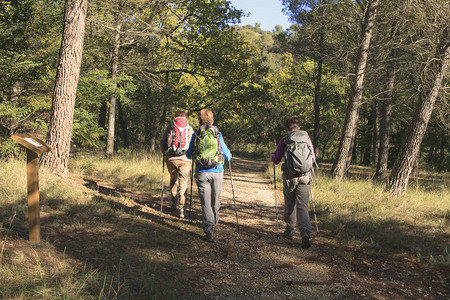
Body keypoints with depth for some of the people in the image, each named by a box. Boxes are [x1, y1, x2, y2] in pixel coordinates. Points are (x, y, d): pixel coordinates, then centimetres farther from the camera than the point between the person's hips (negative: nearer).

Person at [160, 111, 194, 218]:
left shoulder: (170, 126, 10)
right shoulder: (189, 128, 10)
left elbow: (162, 144, 8)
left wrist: (165, 153, 24)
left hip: (171, 159, 1)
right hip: (185, 159, -1)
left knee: (173, 181, 20)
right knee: (183, 183, 2)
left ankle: (174, 204, 28)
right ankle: (181, 208, -5)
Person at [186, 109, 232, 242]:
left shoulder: (196, 135, 2)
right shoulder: (218, 134, 2)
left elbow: (188, 155, 13)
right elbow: (227, 156, 5)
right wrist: (229, 155, 29)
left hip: (201, 173, -1)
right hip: (217, 172, 1)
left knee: (205, 202, 1)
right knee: (215, 200, 18)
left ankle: (209, 229, -12)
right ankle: (213, 222, 39)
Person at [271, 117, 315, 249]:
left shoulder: (284, 141, 0)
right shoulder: (307, 138, 5)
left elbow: (276, 160, 5)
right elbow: (313, 159, 13)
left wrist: (273, 156, 27)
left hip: (289, 177, -1)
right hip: (305, 177, 1)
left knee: (290, 204, 17)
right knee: (302, 205, 3)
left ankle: (289, 230, 28)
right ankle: (305, 232, -16)